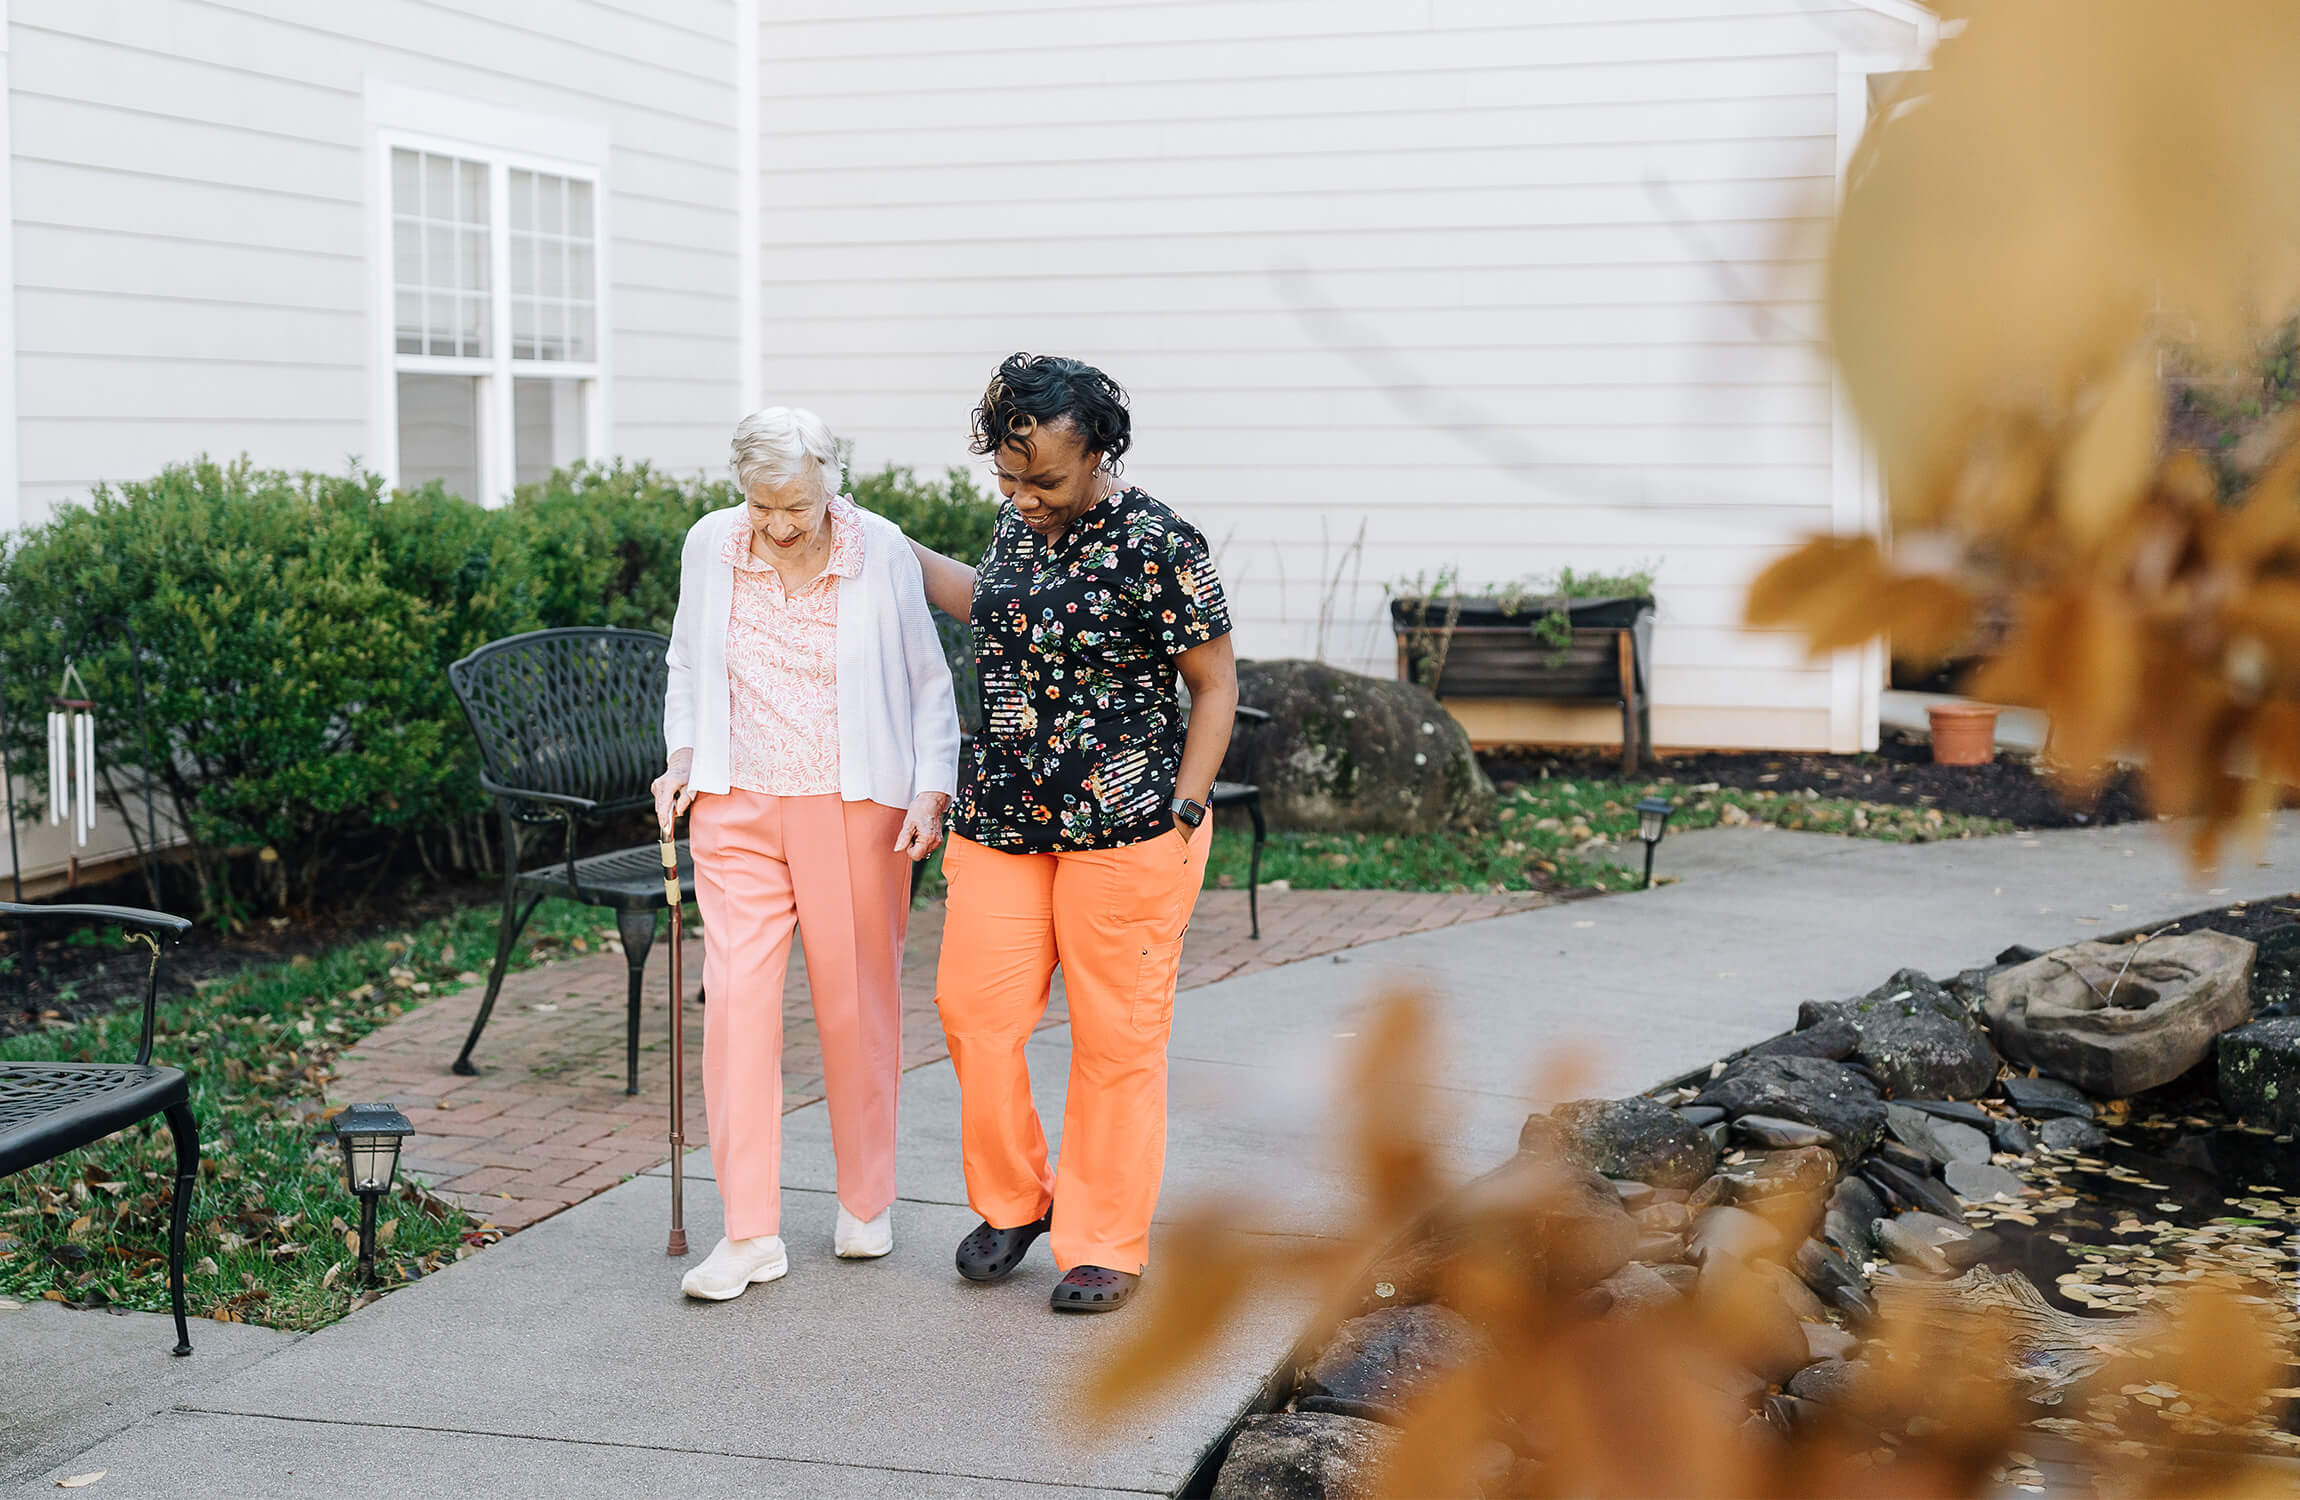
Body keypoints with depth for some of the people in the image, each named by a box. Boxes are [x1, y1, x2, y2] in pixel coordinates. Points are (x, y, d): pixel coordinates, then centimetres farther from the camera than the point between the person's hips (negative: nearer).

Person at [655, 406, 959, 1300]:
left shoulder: (880, 553, -6)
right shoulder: (710, 547, 0)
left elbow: (927, 686, 4)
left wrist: (931, 791, -5)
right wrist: (682, 761, 3)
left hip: (854, 808, -1)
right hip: (738, 809, 2)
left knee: (858, 1004, 6)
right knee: (736, 999, -9)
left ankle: (867, 1204, 26)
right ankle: (751, 1233, -4)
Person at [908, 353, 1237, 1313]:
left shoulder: (1157, 546, -13)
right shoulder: (1019, 525, 8)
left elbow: (1214, 684, -6)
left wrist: (1180, 814, -11)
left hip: (1123, 831, -6)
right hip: (1001, 819, 6)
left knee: (1116, 1038, 2)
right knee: (974, 1009, 4)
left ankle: (1107, 1247, 14)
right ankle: (1013, 1199, 26)